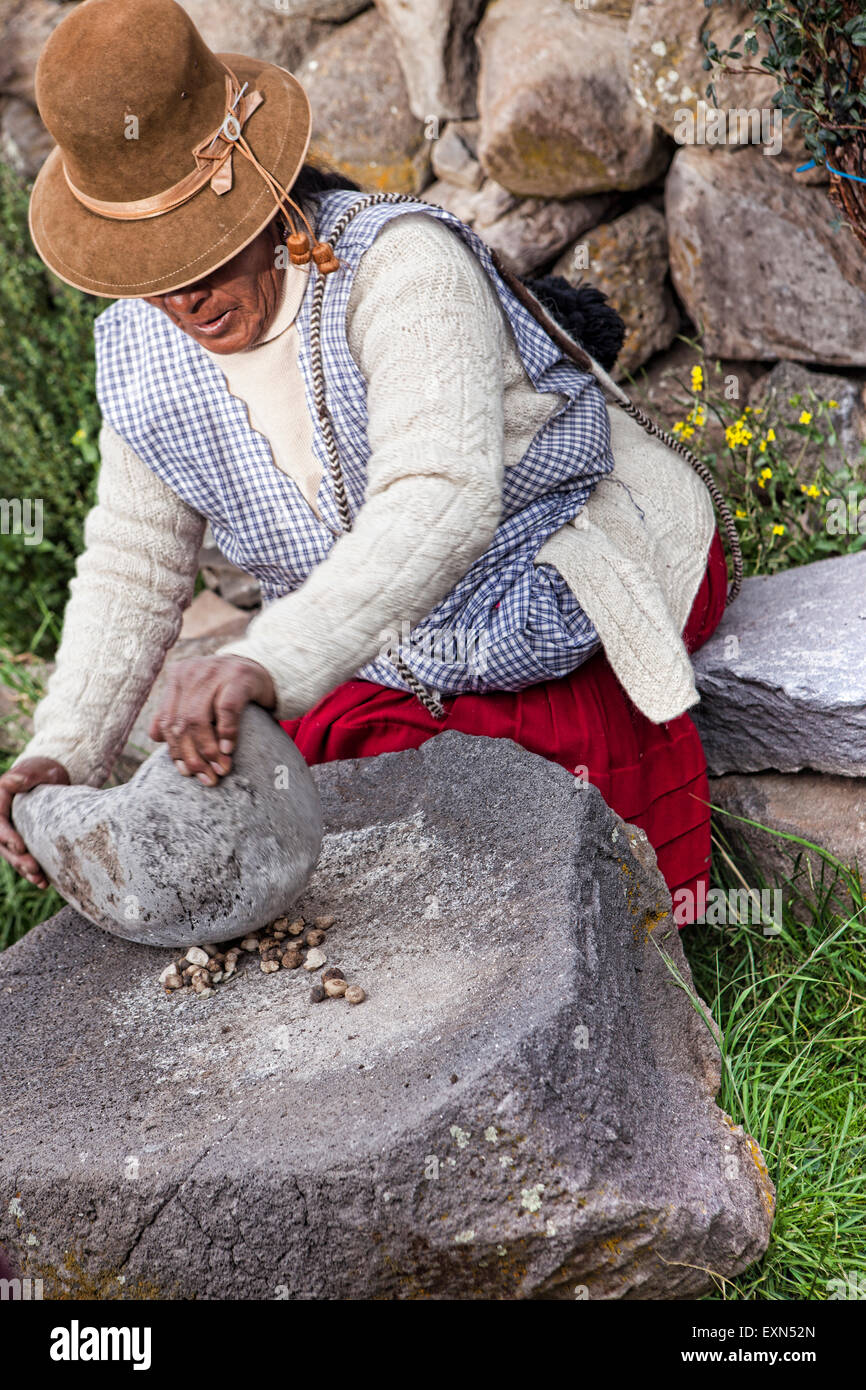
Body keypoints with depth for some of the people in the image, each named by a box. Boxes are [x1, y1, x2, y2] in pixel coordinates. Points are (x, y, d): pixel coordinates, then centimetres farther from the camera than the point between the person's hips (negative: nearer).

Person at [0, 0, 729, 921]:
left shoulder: (400, 268, -33)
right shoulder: (139, 349, -11)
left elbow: (442, 500, -49)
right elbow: (133, 565, -1)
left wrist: (270, 663, -64)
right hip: (390, 668, 6)